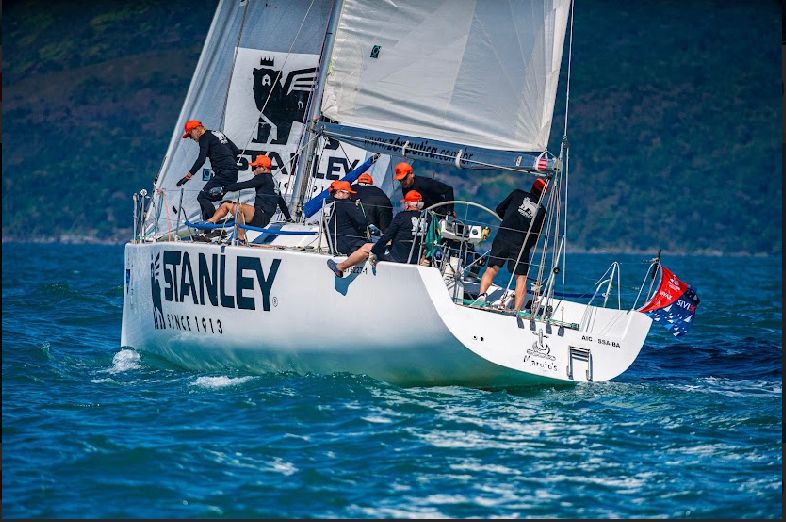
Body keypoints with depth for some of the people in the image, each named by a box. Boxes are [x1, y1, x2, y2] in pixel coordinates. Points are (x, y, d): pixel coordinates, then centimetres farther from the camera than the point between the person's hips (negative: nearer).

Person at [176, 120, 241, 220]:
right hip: (233, 175, 9)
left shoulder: (205, 138, -3)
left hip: (223, 173, -9)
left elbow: (201, 160, -15)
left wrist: (187, 176, -15)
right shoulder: (218, 133, 23)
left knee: (202, 197, -11)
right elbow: (236, 151, 22)